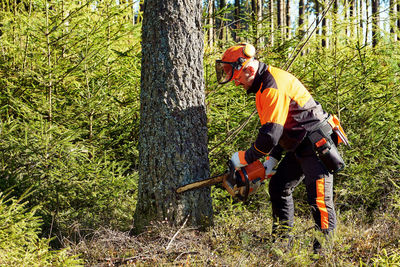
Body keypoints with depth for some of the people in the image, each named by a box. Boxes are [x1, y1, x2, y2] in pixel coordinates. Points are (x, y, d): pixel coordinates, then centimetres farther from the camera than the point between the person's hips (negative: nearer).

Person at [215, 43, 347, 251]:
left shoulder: (274, 86, -23)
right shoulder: (263, 84, 11)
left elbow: (270, 135, -27)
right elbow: (279, 127, 19)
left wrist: (244, 158, -13)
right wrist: (272, 160, 11)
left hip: (317, 145, -11)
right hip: (299, 147, 11)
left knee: (319, 199, -13)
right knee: (279, 187, 15)